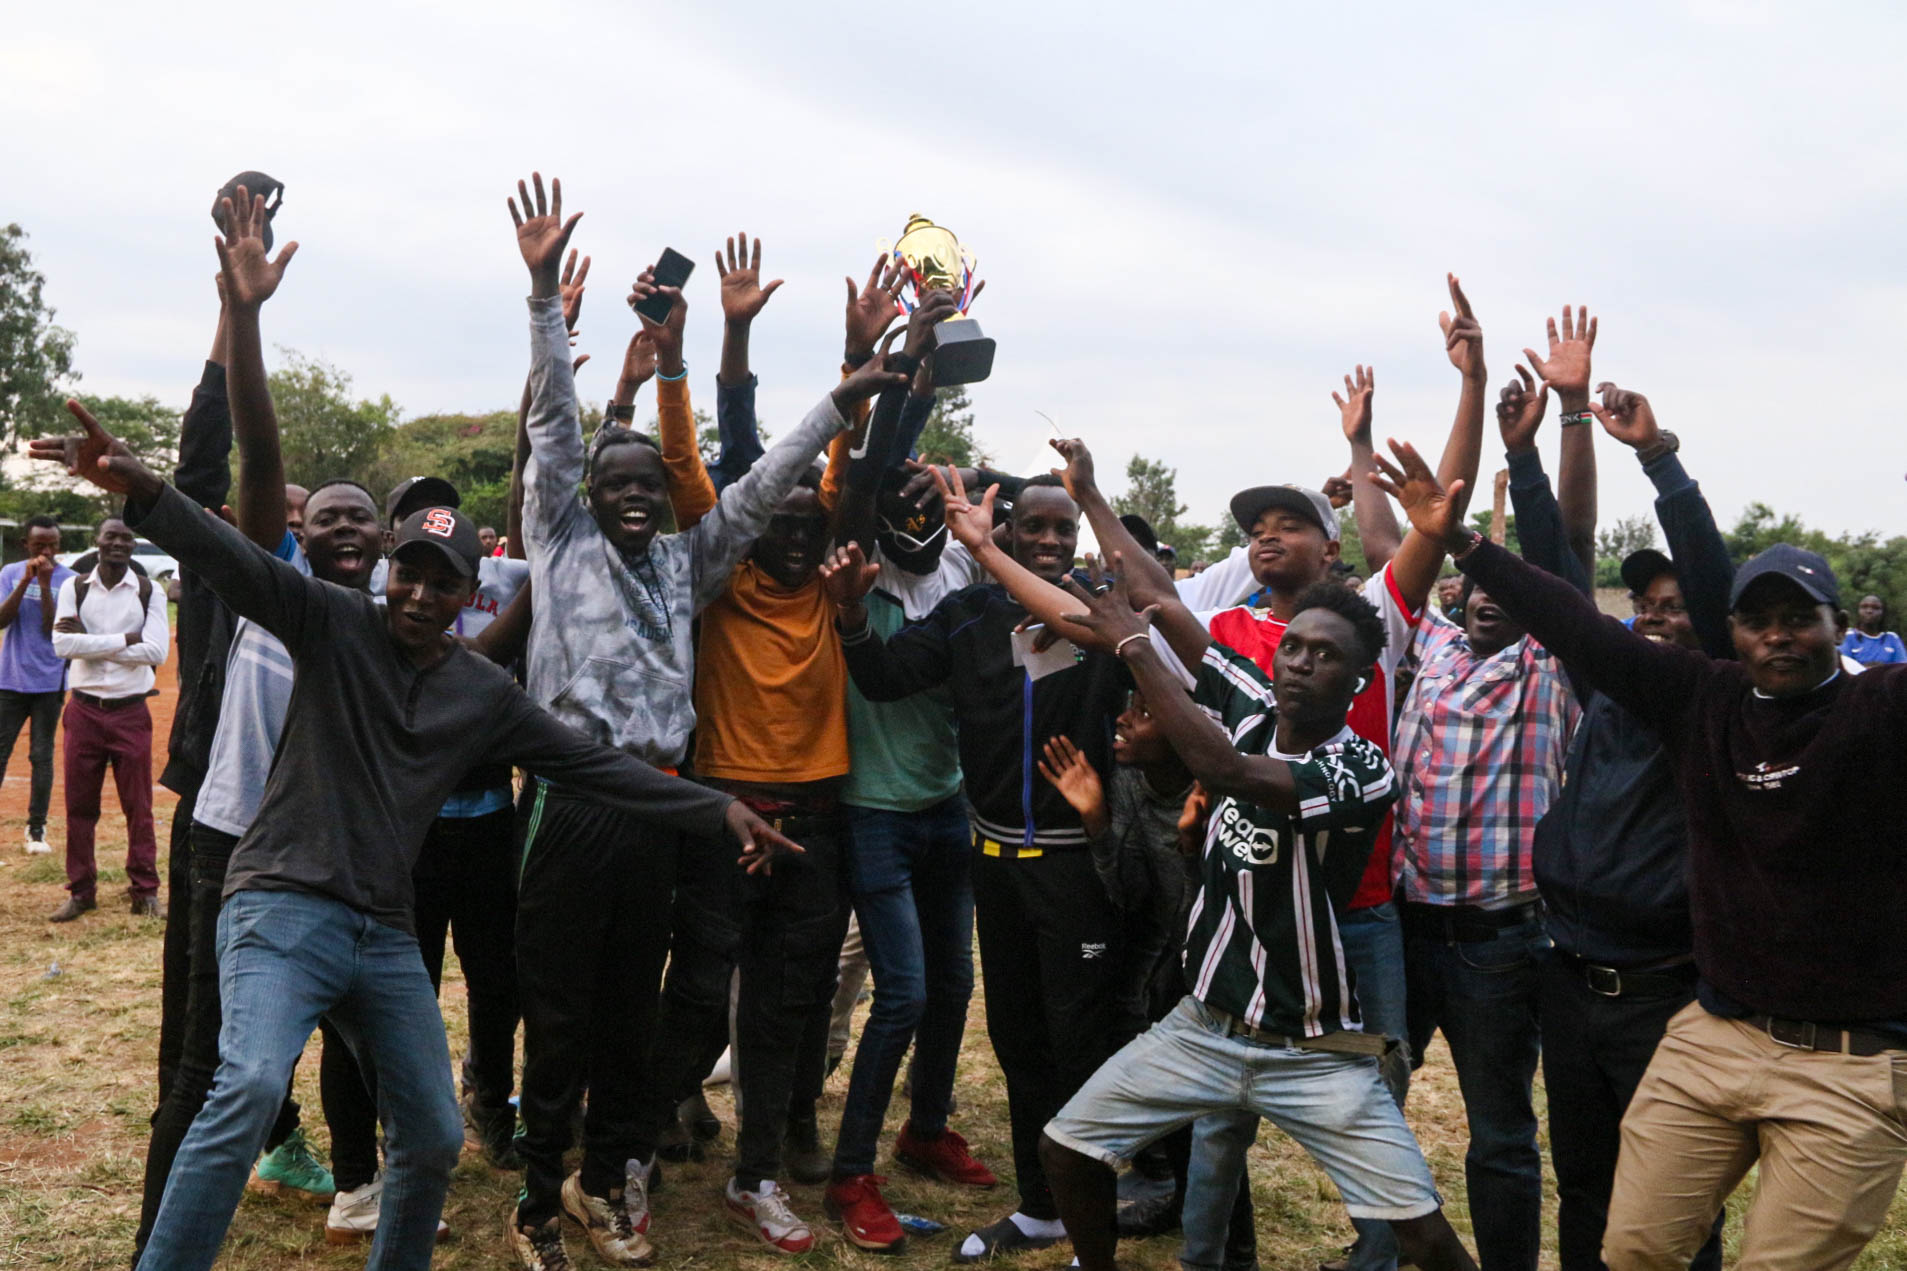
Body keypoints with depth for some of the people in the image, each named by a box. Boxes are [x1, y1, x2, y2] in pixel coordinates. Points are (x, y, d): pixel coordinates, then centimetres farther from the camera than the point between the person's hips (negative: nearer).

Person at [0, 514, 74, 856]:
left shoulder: (69, 580, -3)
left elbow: (53, 628, -11)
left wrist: (44, 584, -19)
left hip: (49, 683, -1)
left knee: (42, 756, 4)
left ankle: (37, 829, 11)